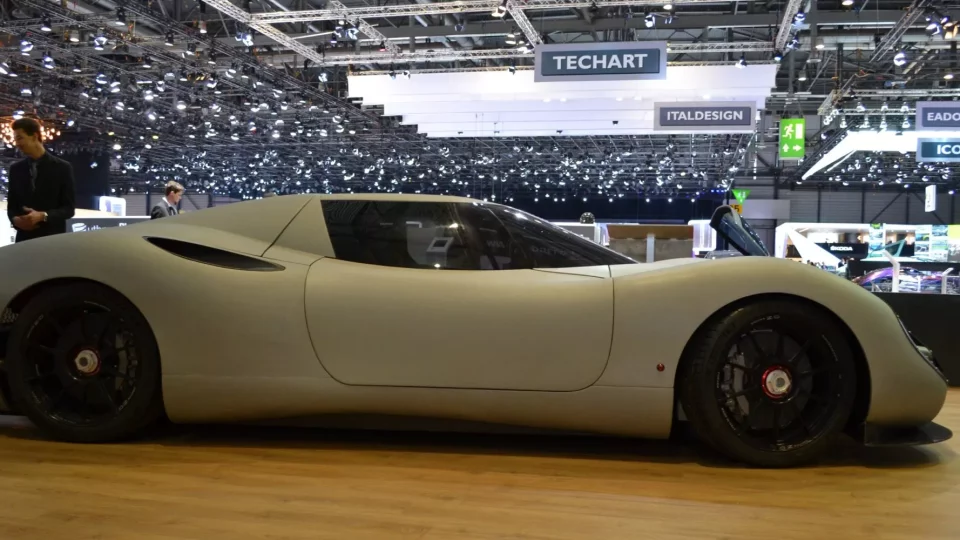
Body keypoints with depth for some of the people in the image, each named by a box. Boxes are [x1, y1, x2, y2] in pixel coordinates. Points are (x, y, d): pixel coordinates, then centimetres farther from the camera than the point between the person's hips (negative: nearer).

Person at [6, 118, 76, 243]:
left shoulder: (62, 168, 0)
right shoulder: (16, 169, 11)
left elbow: (69, 208, -2)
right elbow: (11, 205, 15)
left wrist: (43, 216, -18)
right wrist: (15, 219, -9)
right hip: (24, 239, 3)